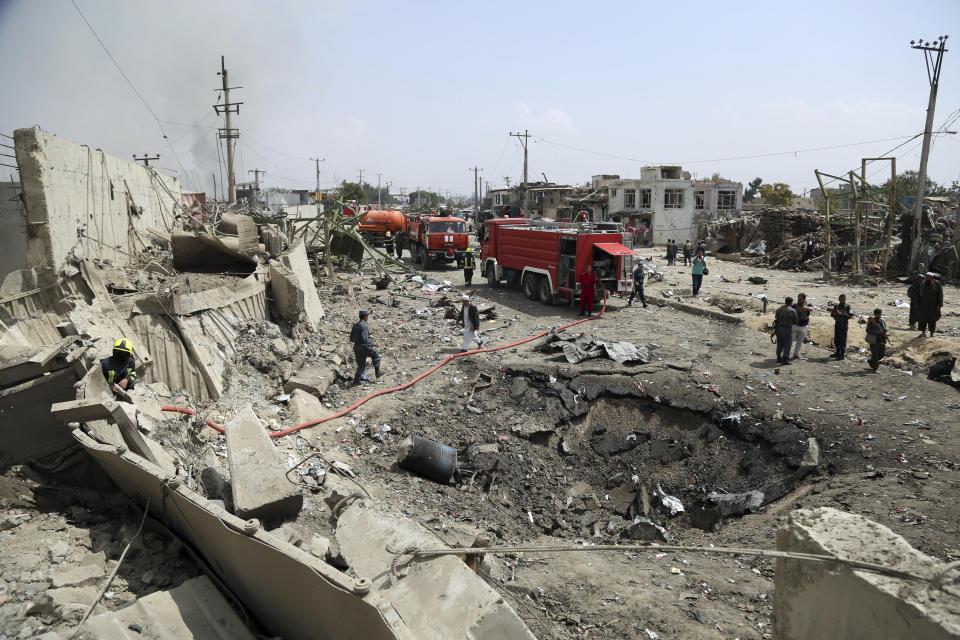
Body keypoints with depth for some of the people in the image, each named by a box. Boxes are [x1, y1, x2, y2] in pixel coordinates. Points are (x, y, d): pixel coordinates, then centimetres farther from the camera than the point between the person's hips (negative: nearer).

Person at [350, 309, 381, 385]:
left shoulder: (355, 324, 7)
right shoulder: (364, 326, -19)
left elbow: (351, 338, 13)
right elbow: (365, 339, -26)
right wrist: (372, 344, -12)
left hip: (356, 348, 7)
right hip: (364, 348, -7)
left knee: (361, 365, 16)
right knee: (375, 354, 18)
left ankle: (356, 380, 9)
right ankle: (377, 372, 22)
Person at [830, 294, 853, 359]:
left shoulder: (847, 306, -6)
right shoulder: (836, 306, 9)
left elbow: (850, 315, -16)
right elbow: (832, 314, 6)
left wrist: (841, 314, -23)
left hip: (844, 325, -5)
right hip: (837, 324, 6)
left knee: (843, 339, -4)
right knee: (836, 339, 12)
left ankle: (843, 354, 2)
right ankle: (838, 352, 25)